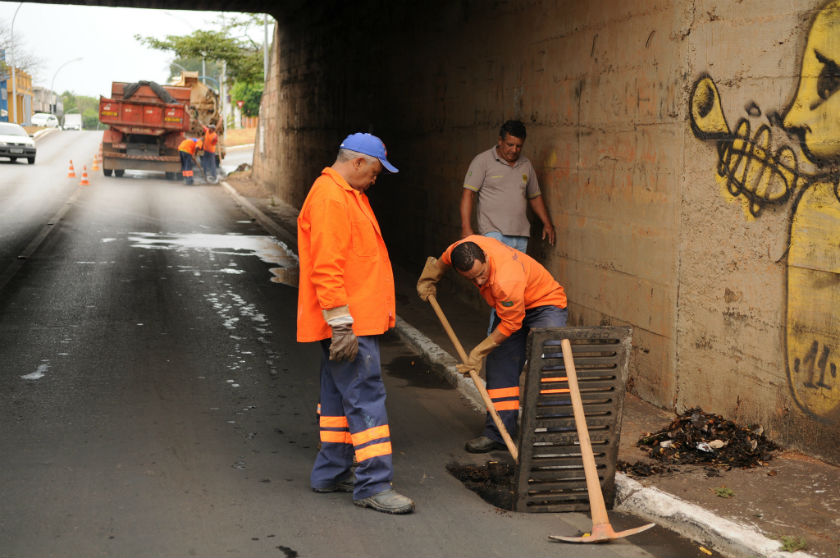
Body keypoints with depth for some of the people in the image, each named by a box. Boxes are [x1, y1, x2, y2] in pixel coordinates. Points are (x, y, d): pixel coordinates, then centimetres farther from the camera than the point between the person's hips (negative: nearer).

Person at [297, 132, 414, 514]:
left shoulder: (347, 195, 18)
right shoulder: (329, 198, -17)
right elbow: (326, 268, -23)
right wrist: (342, 324, -25)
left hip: (356, 320, 11)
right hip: (346, 324, -11)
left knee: (340, 395, 16)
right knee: (365, 397, -10)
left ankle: (331, 473, 24)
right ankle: (373, 485, -7)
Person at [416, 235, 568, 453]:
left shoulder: (506, 282, -40)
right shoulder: (465, 247, -20)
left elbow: (510, 325, -27)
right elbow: (443, 260, 6)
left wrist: (478, 353, -19)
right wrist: (427, 281, 20)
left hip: (546, 306, -7)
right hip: (509, 307, 8)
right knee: (500, 367, 0)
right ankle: (498, 433, 1)